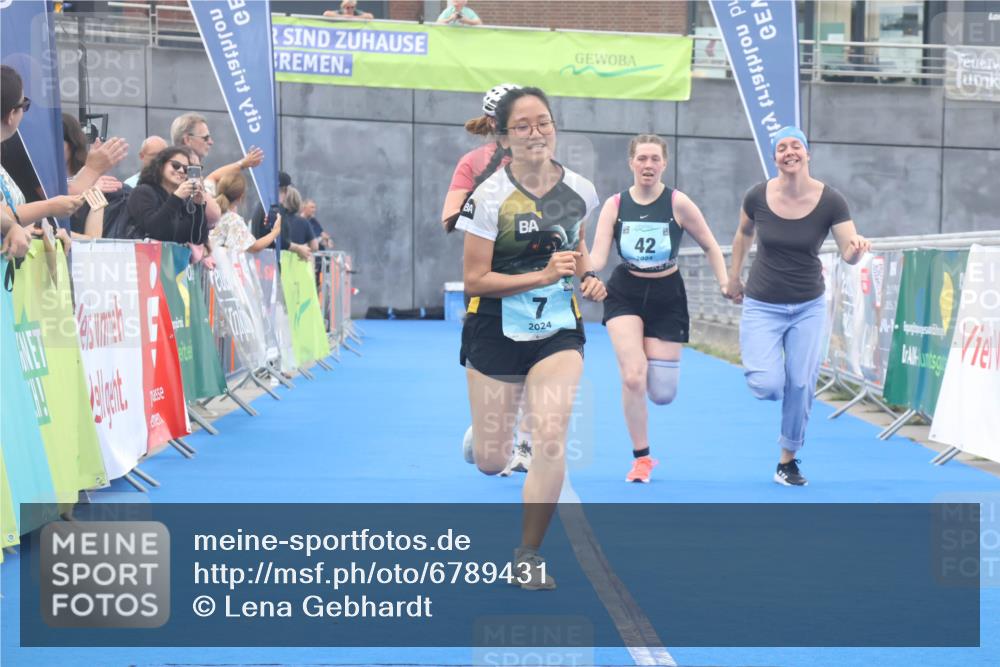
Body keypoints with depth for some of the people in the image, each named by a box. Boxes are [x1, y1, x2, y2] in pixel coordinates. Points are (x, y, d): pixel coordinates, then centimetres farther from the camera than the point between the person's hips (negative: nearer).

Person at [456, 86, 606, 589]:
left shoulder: (579, 190, -2)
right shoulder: (490, 196, -14)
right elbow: (473, 280, -15)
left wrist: (587, 275, -1)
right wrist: (543, 275, -24)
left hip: (558, 330, 2)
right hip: (496, 333, -2)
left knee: (550, 436, -19)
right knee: (490, 464, 3)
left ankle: (528, 555, -2)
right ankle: (483, 433, 45)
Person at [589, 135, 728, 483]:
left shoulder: (678, 203, -10)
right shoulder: (615, 205, -6)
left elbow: (710, 247, 0)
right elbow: (597, 257, -12)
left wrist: (725, 284, -12)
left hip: (667, 297, 0)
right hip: (625, 294, 0)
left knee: (662, 394, 0)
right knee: (632, 378, -16)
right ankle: (641, 458, 2)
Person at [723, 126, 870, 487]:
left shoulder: (830, 201, -12)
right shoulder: (758, 197, -10)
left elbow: (849, 254, -14)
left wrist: (857, 246, -37)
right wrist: (733, 277, 14)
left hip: (808, 307, 1)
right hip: (762, 306, -1)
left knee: (801, 386, -1)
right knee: (768, 386, -15)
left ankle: (788, 461, 20)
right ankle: (758, 367, 25)